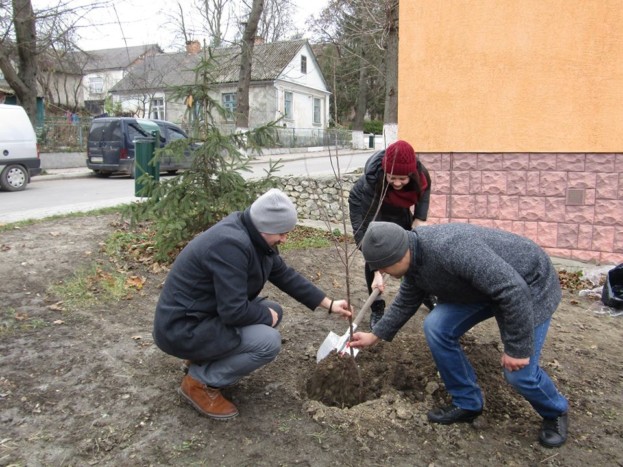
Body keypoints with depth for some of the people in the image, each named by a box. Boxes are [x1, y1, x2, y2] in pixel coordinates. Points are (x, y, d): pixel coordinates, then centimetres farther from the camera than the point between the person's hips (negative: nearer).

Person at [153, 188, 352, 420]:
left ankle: (205, 357, 14)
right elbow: (234, 311, -29)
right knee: (268, 341, -19)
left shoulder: (255, 236, 1)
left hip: (211, 311, 10)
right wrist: (266, 315, -10)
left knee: (273, 311, 10)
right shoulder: (231, 244, -29)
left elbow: (285, 275, 10)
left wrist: (329, 304, 10)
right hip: (183, 328, -10)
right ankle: (200, 381, -2)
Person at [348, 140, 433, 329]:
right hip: (365, 207, -3)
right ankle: (377, 308, 1)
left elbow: (420, 218, -15)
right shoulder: (372, 180, -42)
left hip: (397, 209, 4)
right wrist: (377, 272, -44)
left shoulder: (422, 177, -31)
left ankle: (427, 294, 29)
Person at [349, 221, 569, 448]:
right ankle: (467, 403, 9)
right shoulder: (413, 260, -9)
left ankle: (555, 412, 23)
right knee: (436, 327, -9)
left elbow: (514, 290, -35)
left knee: (519, 372, -11)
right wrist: (375, 335, 13)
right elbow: (405, 303, 10)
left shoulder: (450, 248, -38)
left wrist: (517, 349, -27)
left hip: (528, 285, -7)